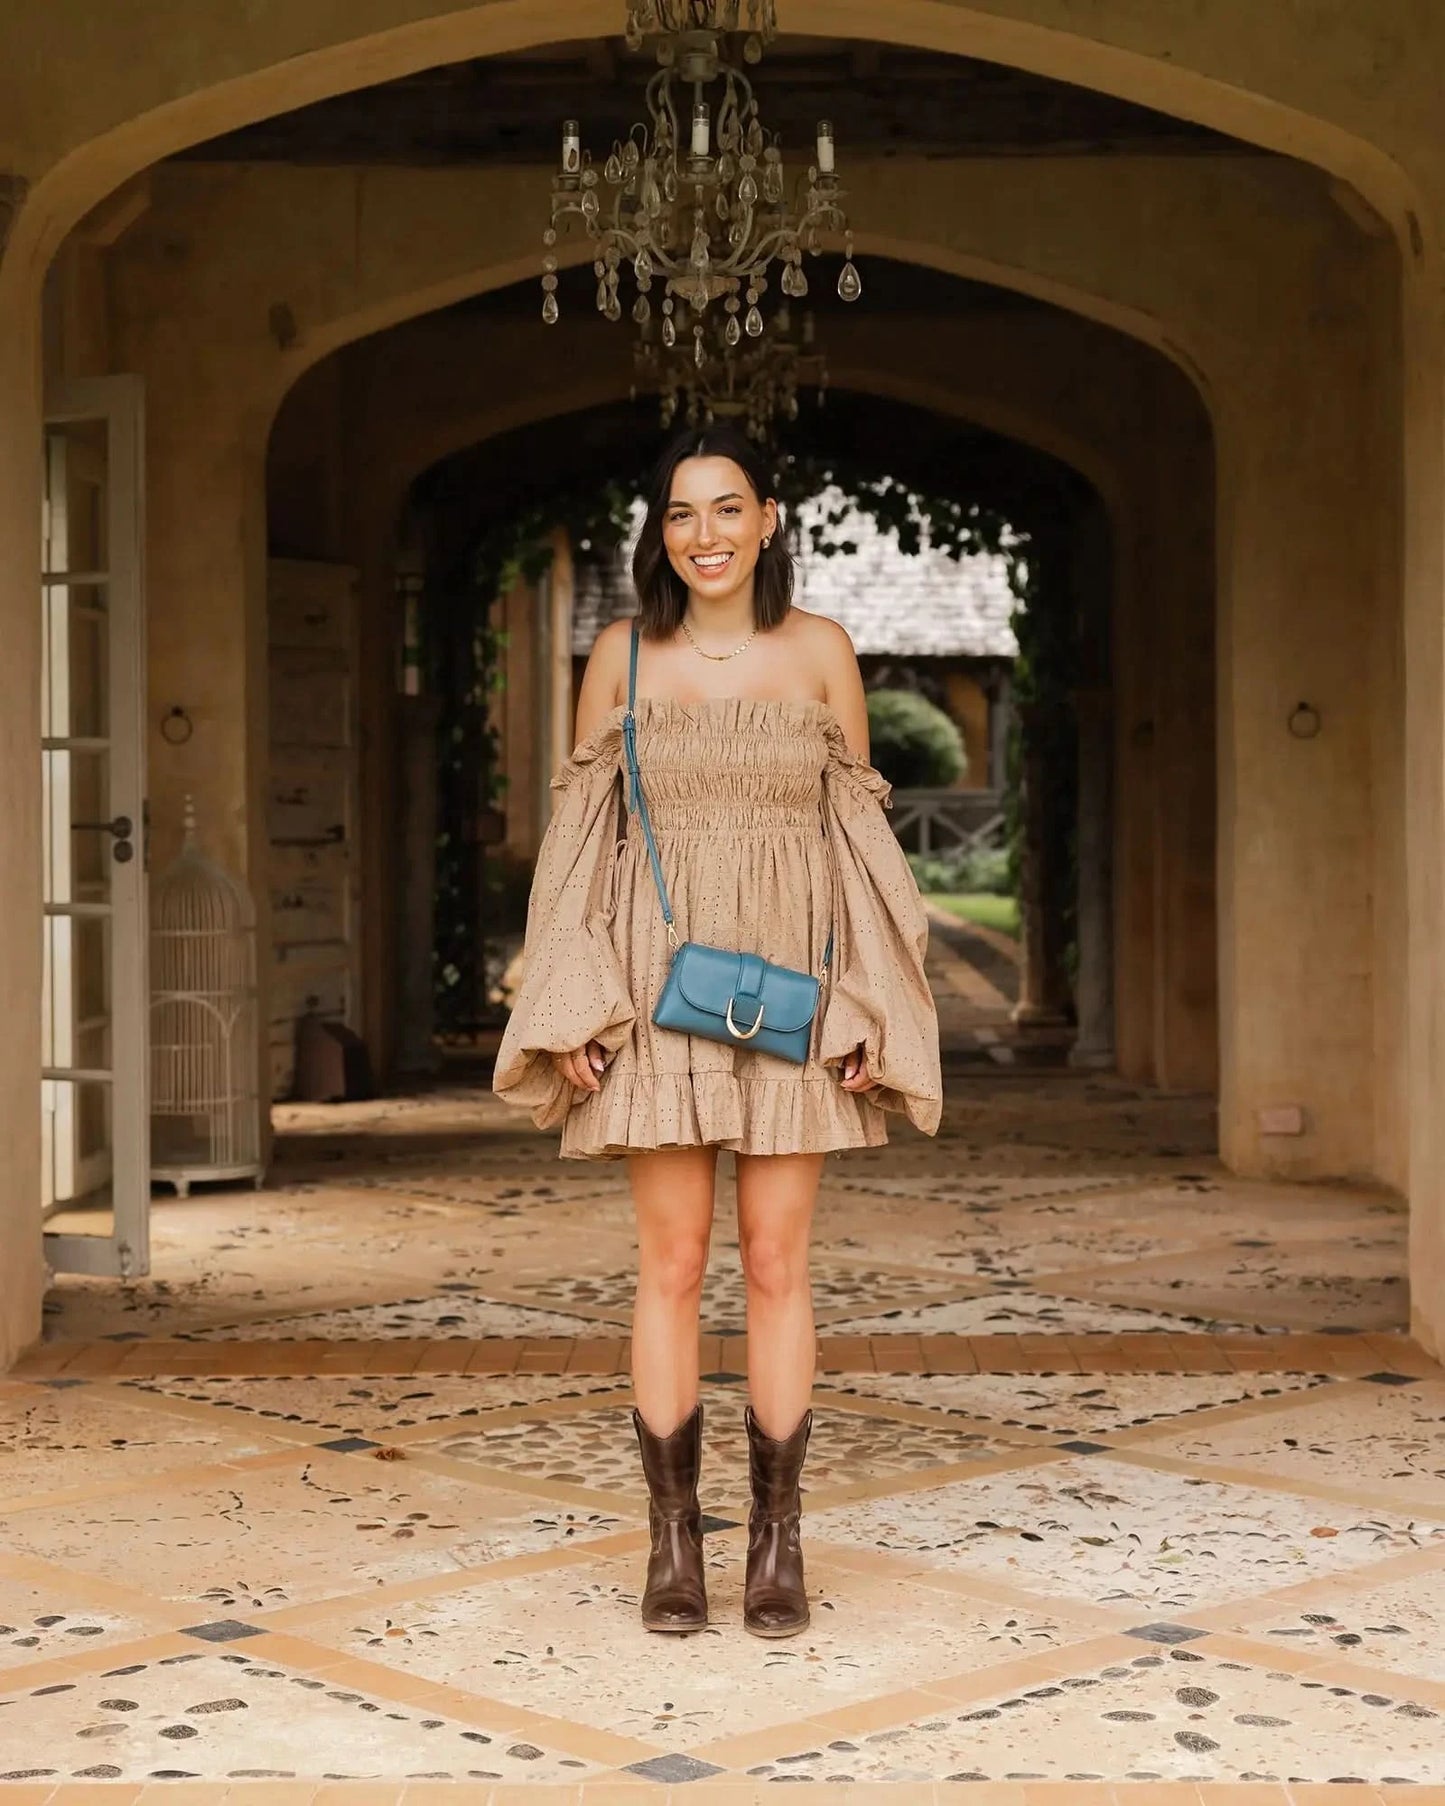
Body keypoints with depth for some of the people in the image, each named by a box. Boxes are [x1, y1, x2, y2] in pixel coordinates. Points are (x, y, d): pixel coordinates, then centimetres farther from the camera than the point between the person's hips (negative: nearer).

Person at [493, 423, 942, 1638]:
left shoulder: (820, 651, 5)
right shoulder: (623, 654, 5)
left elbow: (858, 834, 7)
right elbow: (582, 831, 6)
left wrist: (866, 1007, 0)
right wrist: (575, 1006, -3)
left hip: (790, 988, 0)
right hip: (657, 986, 0)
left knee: (777, 1263, 2)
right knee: (673, 1262, 0)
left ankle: (779, 1545, 10)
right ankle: (673, 1541, 9)